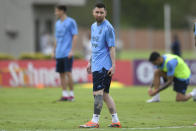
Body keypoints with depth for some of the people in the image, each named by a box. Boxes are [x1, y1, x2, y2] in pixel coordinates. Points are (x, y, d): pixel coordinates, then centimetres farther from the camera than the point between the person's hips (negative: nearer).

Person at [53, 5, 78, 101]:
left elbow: (75, 37, -7)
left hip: (67, 53, -7)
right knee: (61, 74, 4)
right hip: (59, 54, 7)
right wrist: (54, 51, 17)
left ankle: (71, 94, -3)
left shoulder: (71, 22, -4)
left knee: (68, 73, -10)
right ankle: (64, 94, 8)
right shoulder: (57, 23, 16)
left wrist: (72, 51, -14)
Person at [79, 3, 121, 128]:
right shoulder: (94, 26, 16)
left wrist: (113, 65, -17)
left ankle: (95, 121, -9)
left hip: (104, 66, -9)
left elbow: (112, 47, -12)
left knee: (98, 92, -11)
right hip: (96, 65, 9)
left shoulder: (108, 28, -9)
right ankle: (115, 120, 13)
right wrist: (90, 62, 25)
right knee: (105, 94, 9)